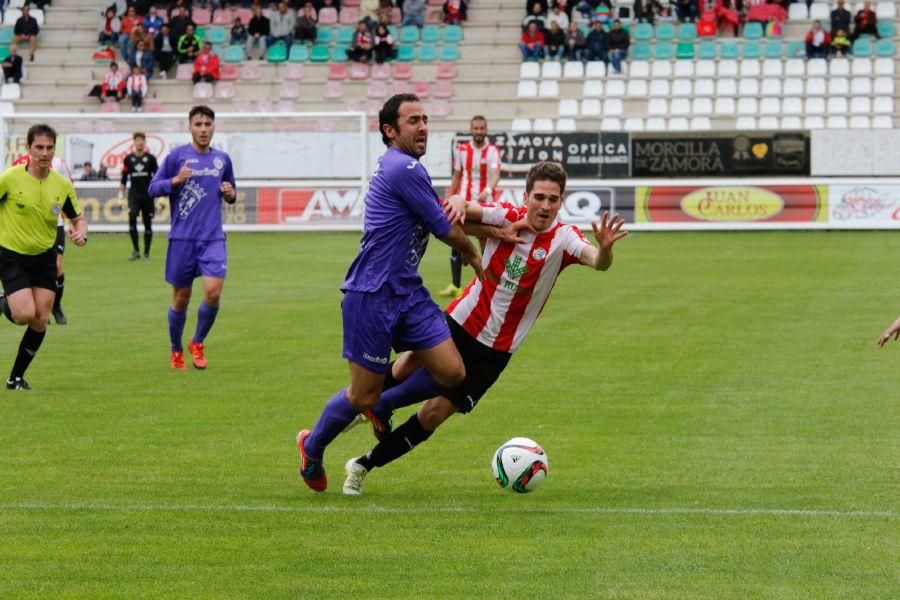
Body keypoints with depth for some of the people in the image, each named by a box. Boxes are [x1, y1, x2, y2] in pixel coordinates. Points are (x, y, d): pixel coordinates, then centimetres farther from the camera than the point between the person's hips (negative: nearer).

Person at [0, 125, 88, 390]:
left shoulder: (62, 185, -2)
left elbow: (78, 218, 9)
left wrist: (81, 233, -13)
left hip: (44, 258, 4)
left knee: (40, 321, -2)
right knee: (25, 315, -18)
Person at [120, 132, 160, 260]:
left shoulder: (150, 158, 2)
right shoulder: (128, 159, 5)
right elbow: (124, 177, 12)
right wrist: (121, 192, 9)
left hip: (148, 195, 0)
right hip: (134, 194, 0)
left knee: (147, 223, 3)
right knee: (132, 217, -19)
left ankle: (146, 252, 14)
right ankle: (135, 250, -11)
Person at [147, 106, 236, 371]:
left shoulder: (222, 159, 10)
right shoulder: (177, 156, -1)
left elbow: (231, 193, 24)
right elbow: (153, 188, 1)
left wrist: (230, 193, 1)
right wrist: (176, 180, -16)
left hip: (213, 238, 2)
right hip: (182, 238, -2)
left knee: (213, 292, -14)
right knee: (181, 297, 5)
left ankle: (198, 343, 8)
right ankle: (176, 351, 24)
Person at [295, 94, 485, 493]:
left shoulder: (402, 167, 14)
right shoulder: (404, 169, -17)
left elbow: (439, 218, 26)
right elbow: (446, 231, -9)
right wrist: (475, 258, 10)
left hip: (407, 292, 9)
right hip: (372, 297, -9)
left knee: (451, 373, -1)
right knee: (363, 396, 1)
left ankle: (380, 405, 23)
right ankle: (312, 448, 27)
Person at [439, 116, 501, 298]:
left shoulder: (493, 151, -6)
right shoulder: (461, 149, 5)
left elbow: (495, 174, -23)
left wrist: (488, 190, -42)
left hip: (485, 203, -3)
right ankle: (455, 286, 2)